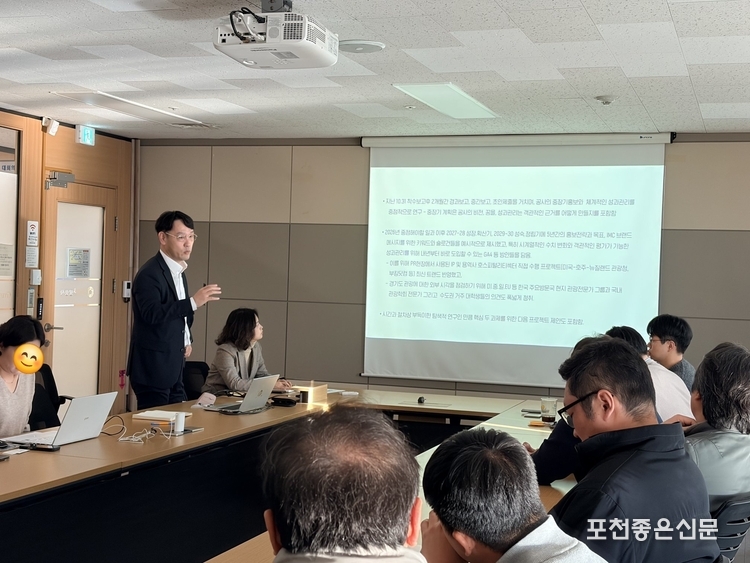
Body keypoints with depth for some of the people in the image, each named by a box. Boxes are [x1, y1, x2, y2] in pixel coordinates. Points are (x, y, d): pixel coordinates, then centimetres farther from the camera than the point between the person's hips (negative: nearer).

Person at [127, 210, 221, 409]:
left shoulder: (179, 272, 14)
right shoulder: (149, 274, -15)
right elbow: (152, 313, -29)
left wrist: (187, 340, 10)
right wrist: (193, 302, -34)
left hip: (174, 370, 9)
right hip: (152, 369, -9)